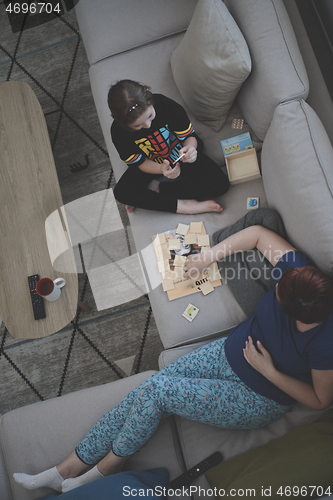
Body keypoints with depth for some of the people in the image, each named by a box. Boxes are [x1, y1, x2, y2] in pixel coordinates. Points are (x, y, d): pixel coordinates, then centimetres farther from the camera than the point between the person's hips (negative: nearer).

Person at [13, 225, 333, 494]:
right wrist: (205, 258, -8)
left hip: (260, 402, -6)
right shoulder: (297, 271, -19)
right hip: (230, 352, 6)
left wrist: (270, 371, -21)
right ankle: (66, 470, 8)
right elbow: (257, 233, -6)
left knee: (157, 390, -19)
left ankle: (102, 470, 9)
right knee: (147, 391, -6)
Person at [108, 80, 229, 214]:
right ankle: (183, 206, -23)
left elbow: (189, 136, -16)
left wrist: (190, 148, -41)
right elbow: (139, 162, -15)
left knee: (220, 184, -20)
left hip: (179, 156, 1)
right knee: (121, 193, -26)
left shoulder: (167, 106, -30)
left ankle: (156, 189, -13)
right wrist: (161, 170, -37)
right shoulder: (118, 131, -27)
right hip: (152, 164, 0)